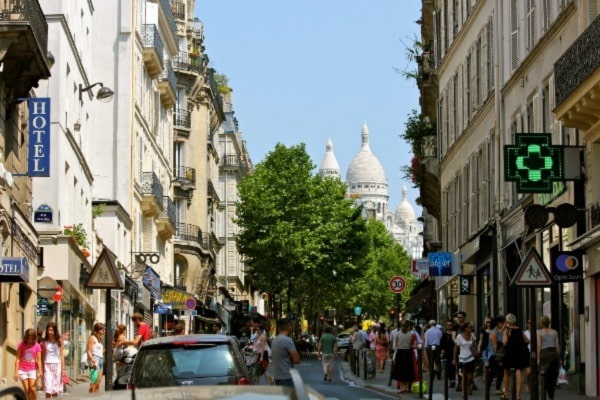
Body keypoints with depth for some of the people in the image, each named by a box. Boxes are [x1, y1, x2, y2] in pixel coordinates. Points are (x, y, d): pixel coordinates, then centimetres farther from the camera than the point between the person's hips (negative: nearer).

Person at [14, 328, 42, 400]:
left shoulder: (37, 346, -2)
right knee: (27, 390, -1)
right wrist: (16, 372, -5)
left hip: (32, 370, 0)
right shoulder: (21, 345, -2)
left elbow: (39, 360, -4)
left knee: (32, 388, -13)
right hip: (22, 370, 0)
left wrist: (39, 371, -15)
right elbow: (18, 359, -1)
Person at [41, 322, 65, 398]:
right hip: (47, 365, 0)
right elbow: (43, 356, 6)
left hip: (57, 364, 0)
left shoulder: (59, 341, 2)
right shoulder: (44, 342, 4)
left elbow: (61, 355, 4)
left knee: (55, 389, 4)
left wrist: (63, 368, 0)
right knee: (48, 390, -8)